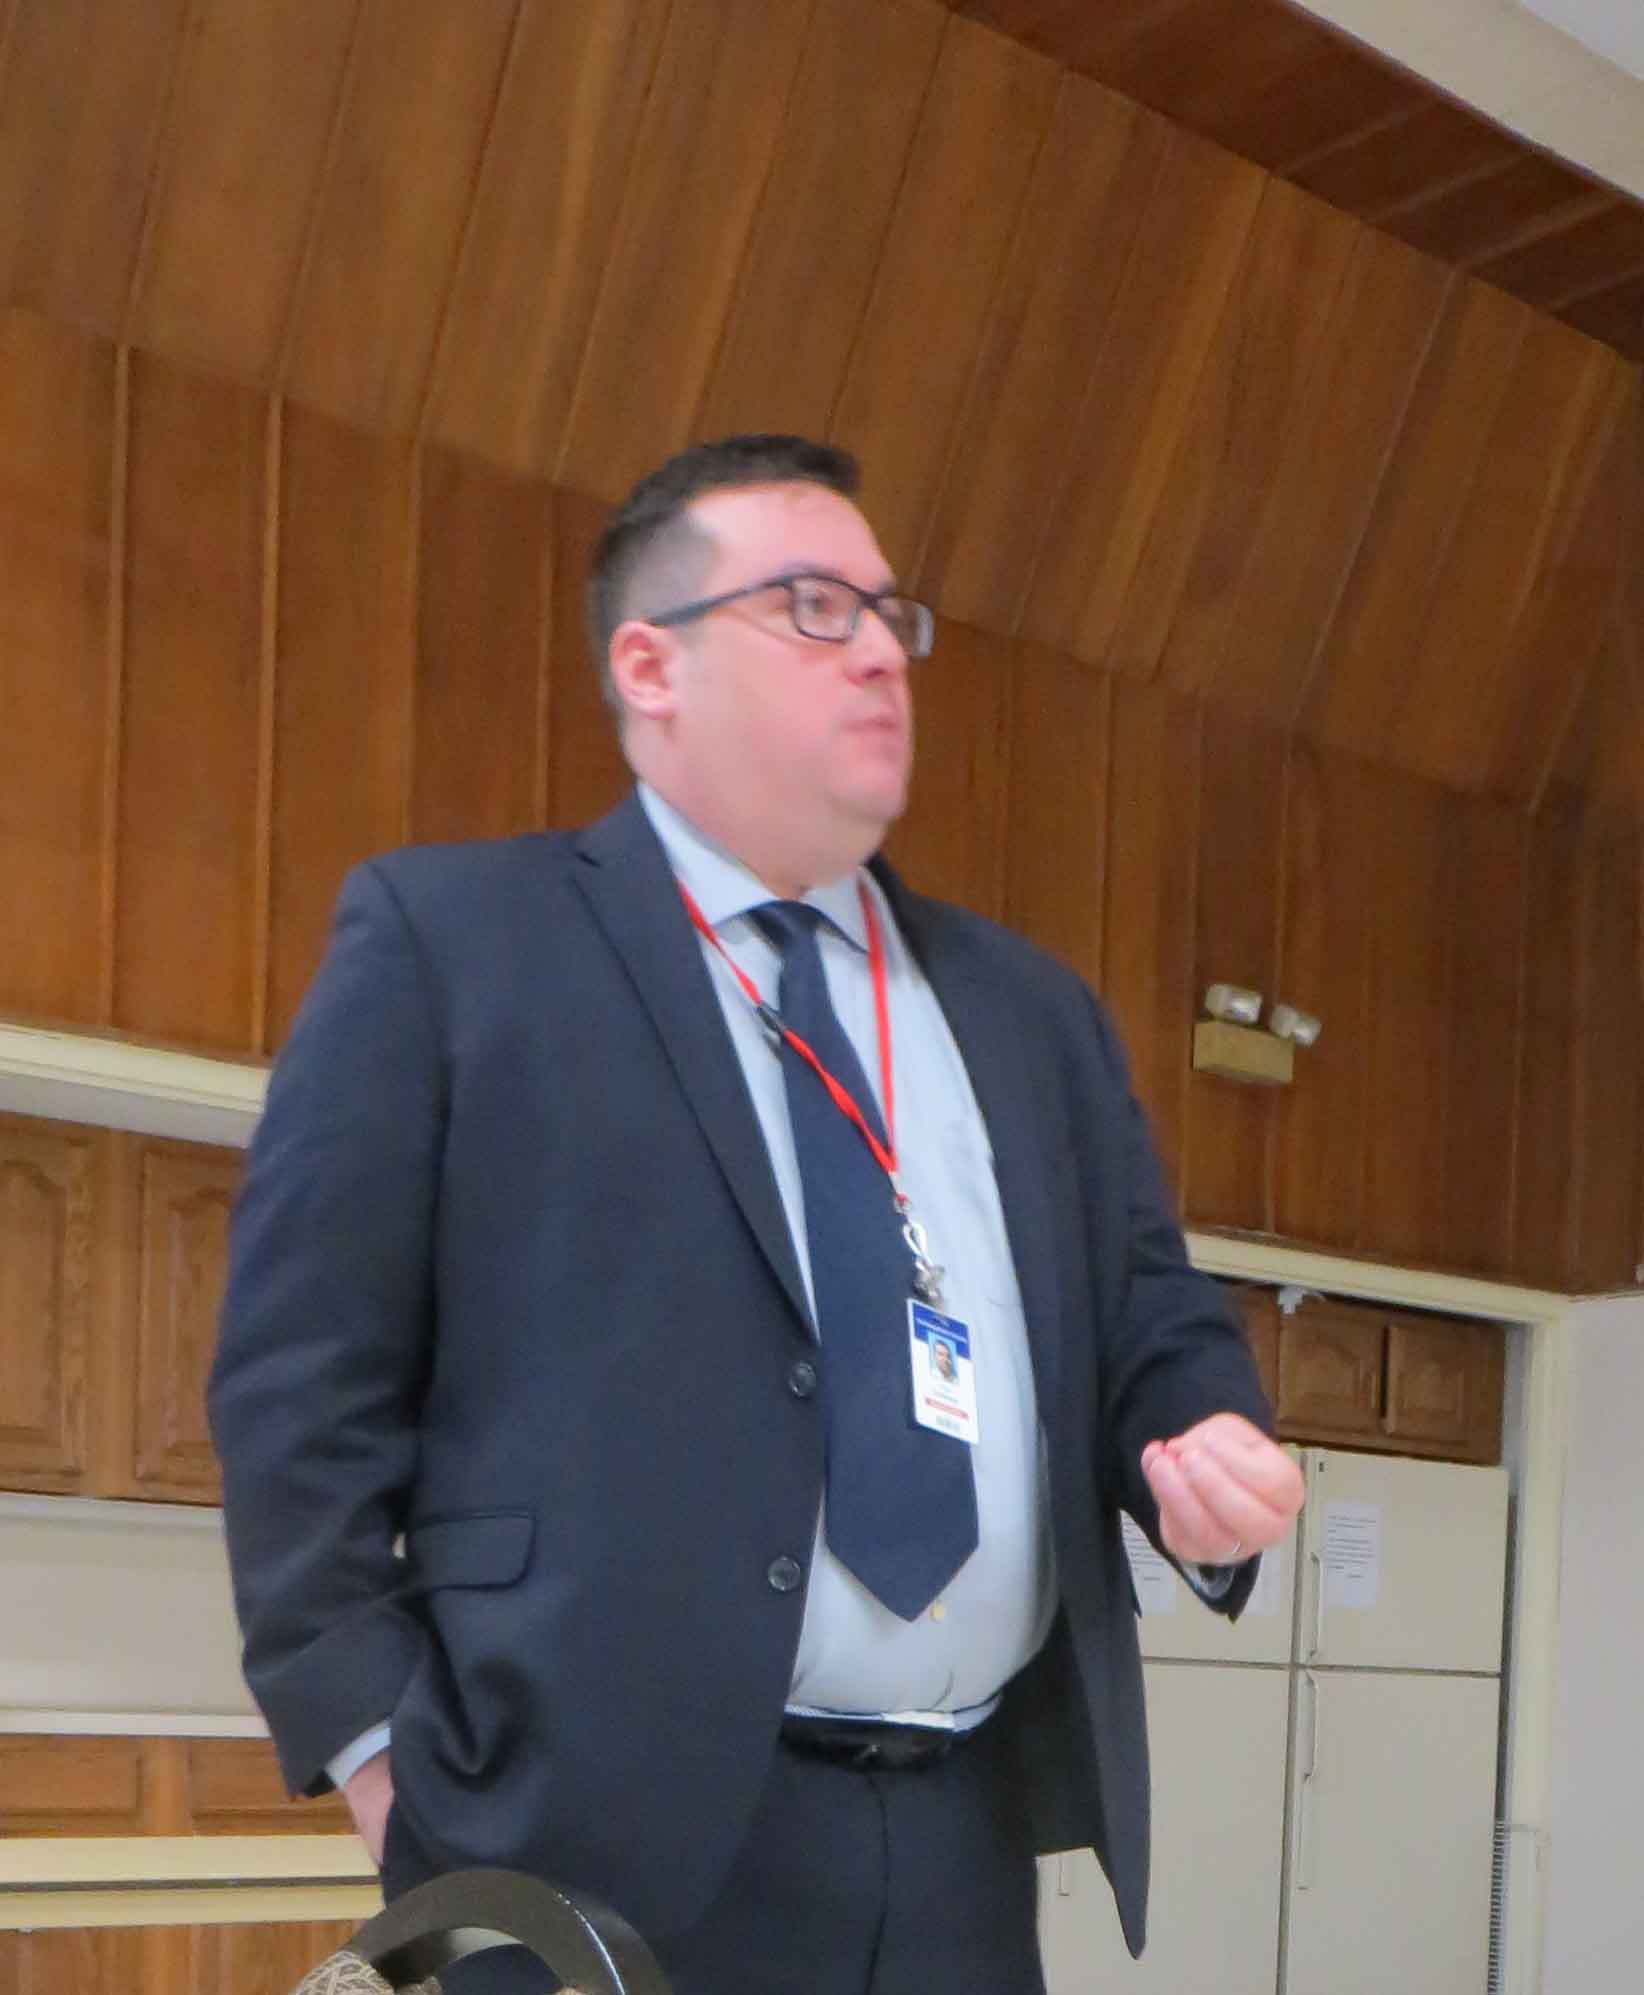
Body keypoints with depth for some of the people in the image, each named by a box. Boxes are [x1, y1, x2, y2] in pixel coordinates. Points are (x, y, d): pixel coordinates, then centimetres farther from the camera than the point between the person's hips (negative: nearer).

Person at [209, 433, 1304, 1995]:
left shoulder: (1028, 1006, 19)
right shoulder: (447, 940, 2)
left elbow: (1145, 1316, 22)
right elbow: (303, 1373, -1)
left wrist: (1209, 1447, -2)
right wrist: (376, 1742, -9)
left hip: (968, 1852, 5)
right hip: (602, 1846, -5)